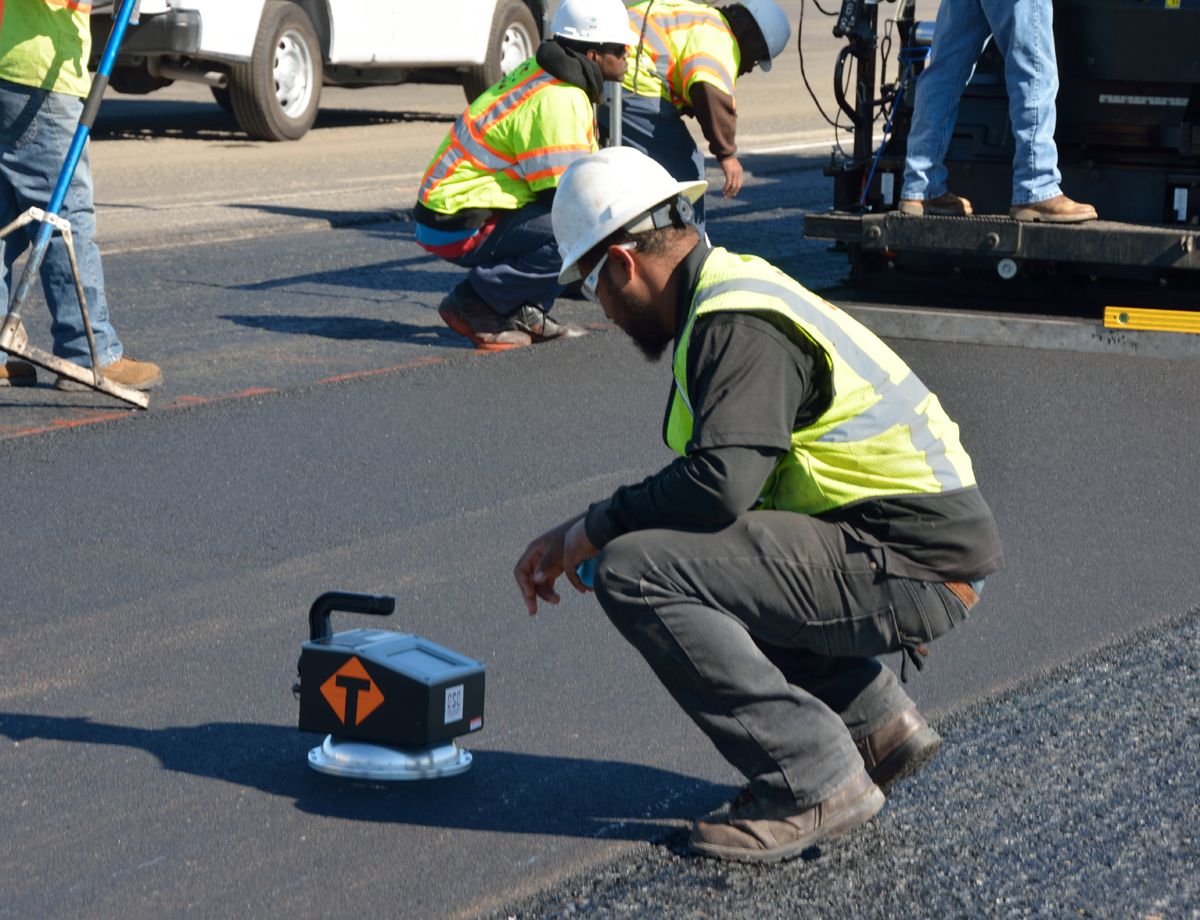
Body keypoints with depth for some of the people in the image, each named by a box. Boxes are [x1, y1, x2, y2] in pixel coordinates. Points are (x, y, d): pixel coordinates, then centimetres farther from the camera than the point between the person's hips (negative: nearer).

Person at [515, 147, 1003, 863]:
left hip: (911, 568, -10)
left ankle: (813, 782, -13)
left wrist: (588, 534, -14)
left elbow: (719, 483, -28)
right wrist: (612, 534, 14)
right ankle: (877, 722, 20)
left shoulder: (740, 326, -16)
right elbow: (734, 478, 21)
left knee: (636, 575, -17)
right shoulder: (735, 287, 16)